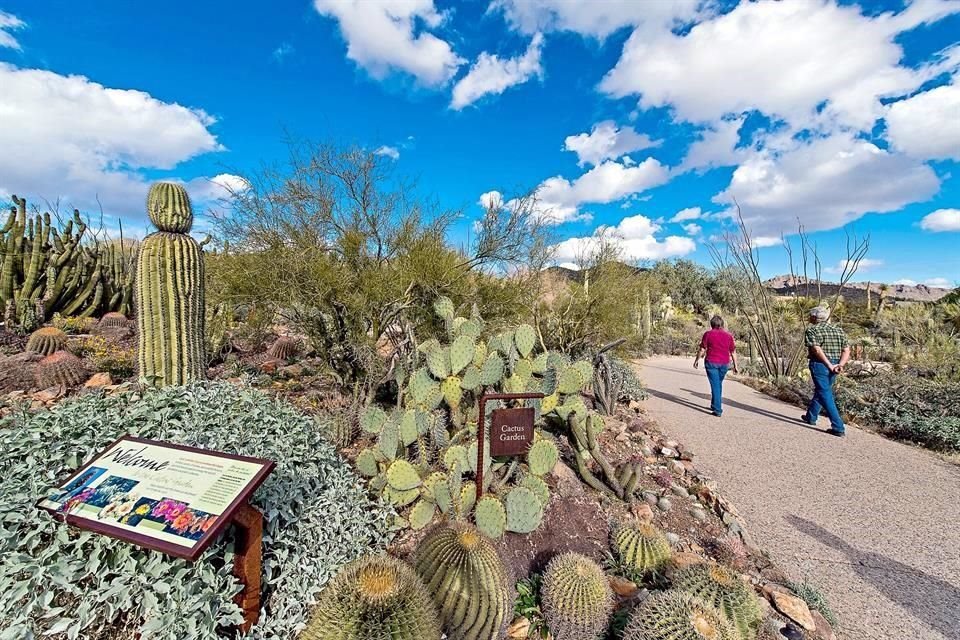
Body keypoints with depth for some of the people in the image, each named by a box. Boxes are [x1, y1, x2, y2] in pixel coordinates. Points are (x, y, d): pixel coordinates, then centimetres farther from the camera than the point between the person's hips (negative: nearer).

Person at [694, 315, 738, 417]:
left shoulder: (708, 334, -5)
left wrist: (696, 360, 5)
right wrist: (735, 366, 11)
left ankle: (718, 410, -4)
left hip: (711, 362, -4)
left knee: (715, 385, -1)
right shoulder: (728, 336, 4)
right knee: (719, 384, 20)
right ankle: (714, 405, 32)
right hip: (724, 364, 4)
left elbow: (702, 349, -6)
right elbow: (733, 352, 5)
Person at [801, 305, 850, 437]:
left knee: (826, 395, -3)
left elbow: (817, 350, -21)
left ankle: (838, 428, -6)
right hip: (834, 365, 7)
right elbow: (846, 350, 3)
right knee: (820, 390, 21)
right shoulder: (838, 330, 11)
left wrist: (829, 365, -16)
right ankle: (811, 417, 35)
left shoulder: (811, 330, -9)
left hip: (820, 365, -7)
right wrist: (840, 364, -8)